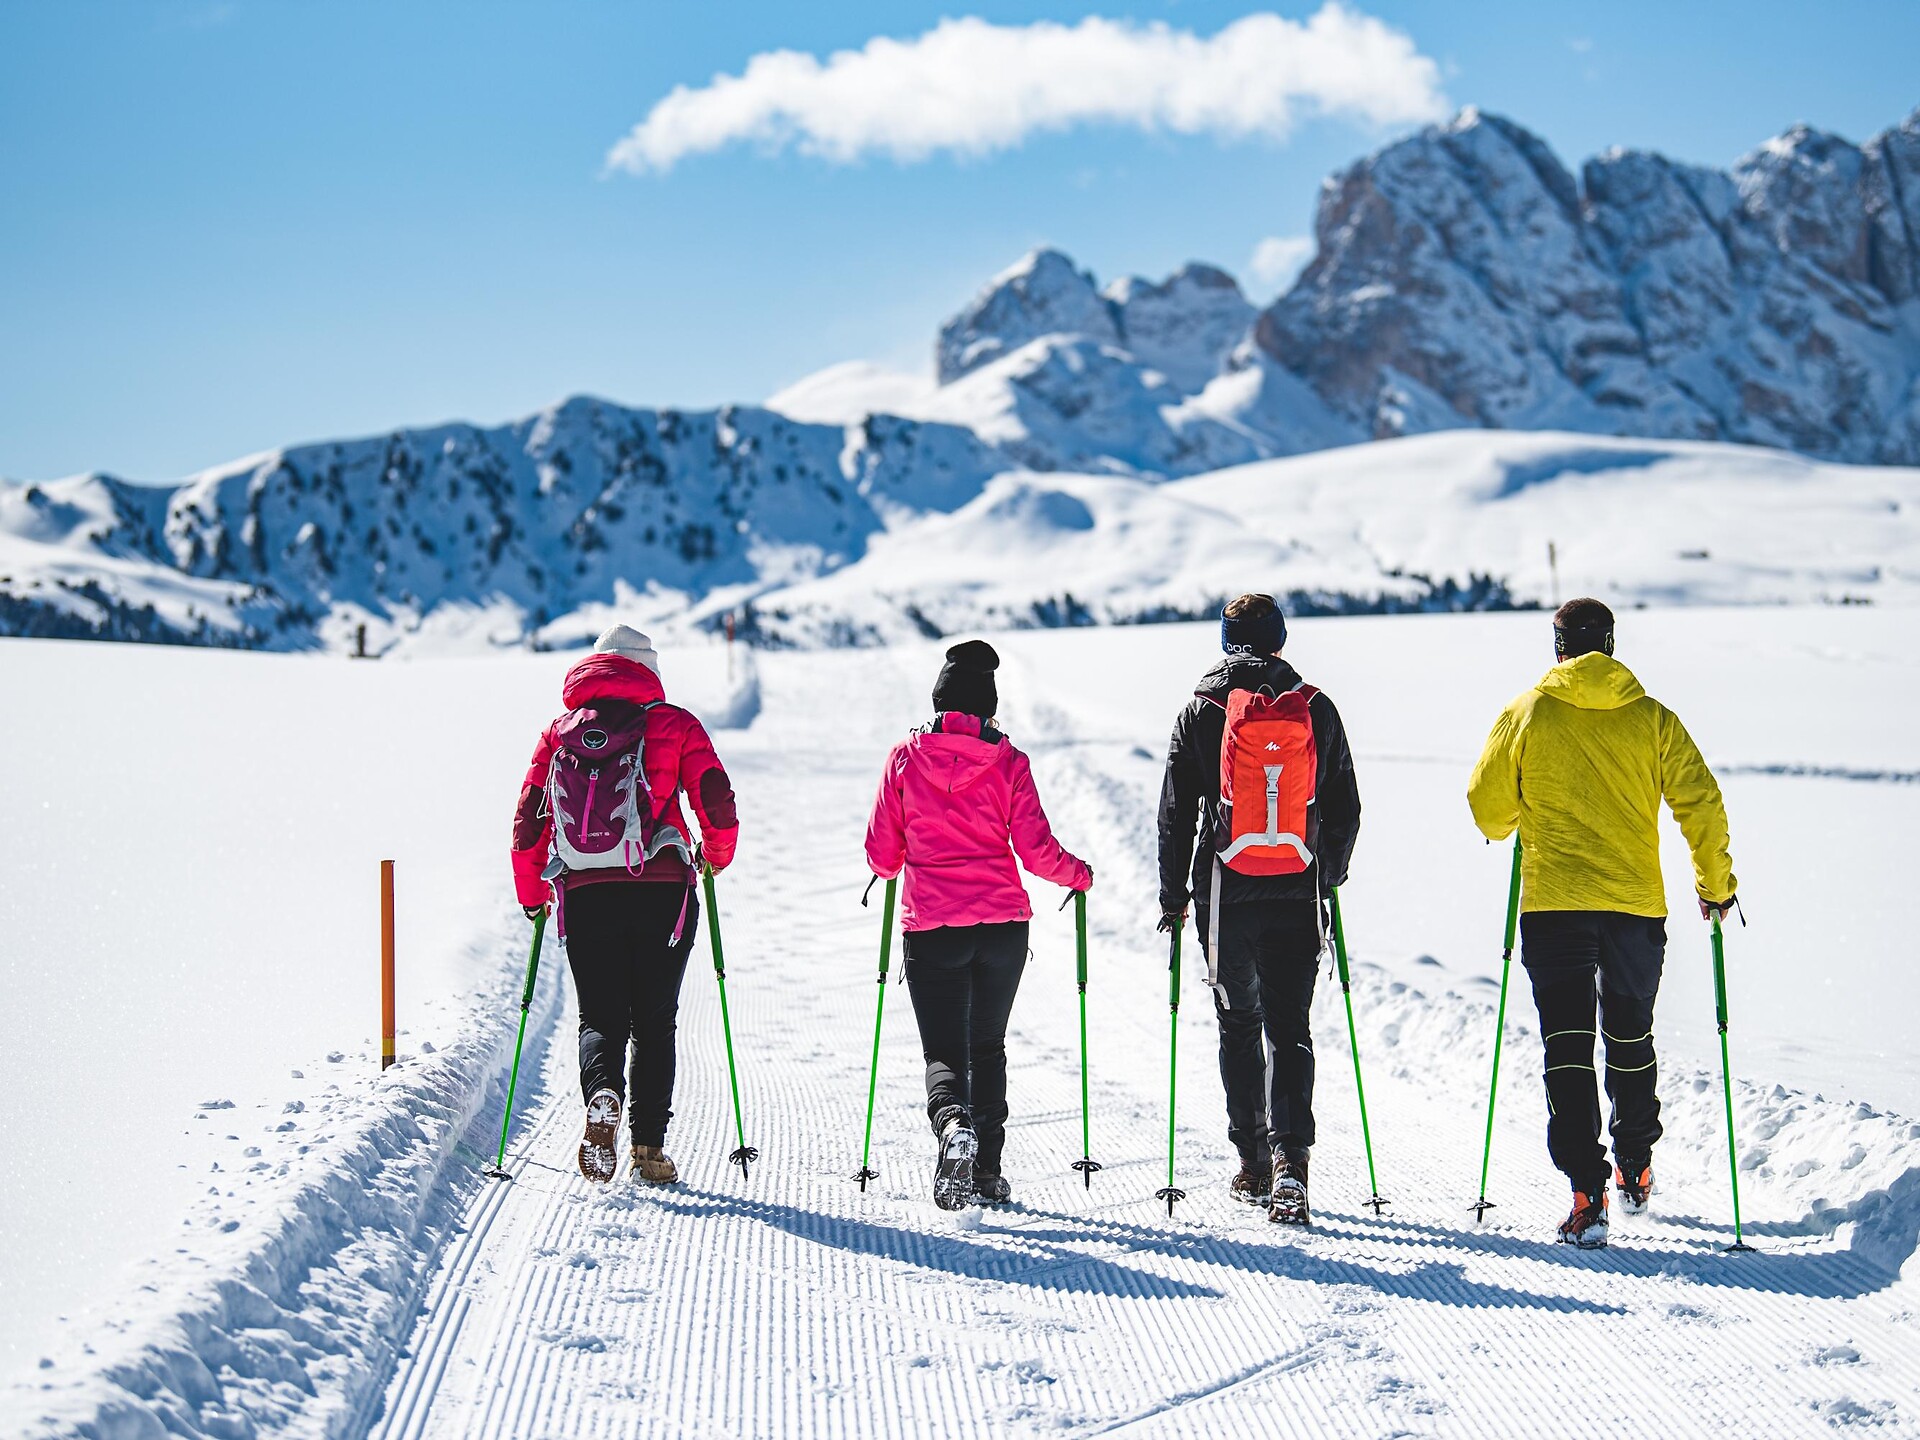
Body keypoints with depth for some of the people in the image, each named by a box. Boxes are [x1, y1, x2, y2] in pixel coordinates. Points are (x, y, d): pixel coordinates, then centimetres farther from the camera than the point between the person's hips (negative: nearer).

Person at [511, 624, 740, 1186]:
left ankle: (602, 1096, -21)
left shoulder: (559, 732, 13)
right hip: (661, 892, -1)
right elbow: (717, 805, -1)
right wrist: (716, 855, 20)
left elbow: (527, 823, 10)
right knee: (654, 1022, 10)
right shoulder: (673, 724, 6)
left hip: (583, 895, 1)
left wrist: (532, 896, 23)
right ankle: (649, 1148, 5)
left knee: (601, 1017, 9)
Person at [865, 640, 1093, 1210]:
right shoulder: (1008, 761, -2)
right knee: (987, 1047, 18)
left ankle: (953, 1124, -27)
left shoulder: (906, 756, 0)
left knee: (943, 1051, 5)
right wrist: (1080, 875, 16)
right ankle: (987, 1171, 17)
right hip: (1002, 923, 1)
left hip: (929, 927, -1)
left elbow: (882, 853, 3)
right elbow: (1037, 851, -5)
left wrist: (894, 869, 27)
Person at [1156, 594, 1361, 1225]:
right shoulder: (1315, 710, 4)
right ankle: (1289, 1158, -17)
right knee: (1289, 1026, 1)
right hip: (1298, 891, 1)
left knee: (1239, 1026, 14)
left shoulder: (1202, 712, 0)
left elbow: (1176, 813, 2)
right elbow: (1344, 810, 9)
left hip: (1227, 890, -1)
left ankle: (1253, 1164, 15)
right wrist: (1327, 877, 23)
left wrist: (1173, 896, 11)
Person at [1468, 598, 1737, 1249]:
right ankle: (1635, 1171, 34)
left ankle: (1587, 1195, -11)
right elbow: (1701, 804, 0)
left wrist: (1512, 825, 27)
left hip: (1553, 902, -2)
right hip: (1637, 903, 2)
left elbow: (1487, 806, 3)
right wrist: (1714, 884, 13)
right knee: (1631, 1039, 20)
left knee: (1568, 1048, 0)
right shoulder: (1652, 718, 3)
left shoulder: (1526, 714, 0)